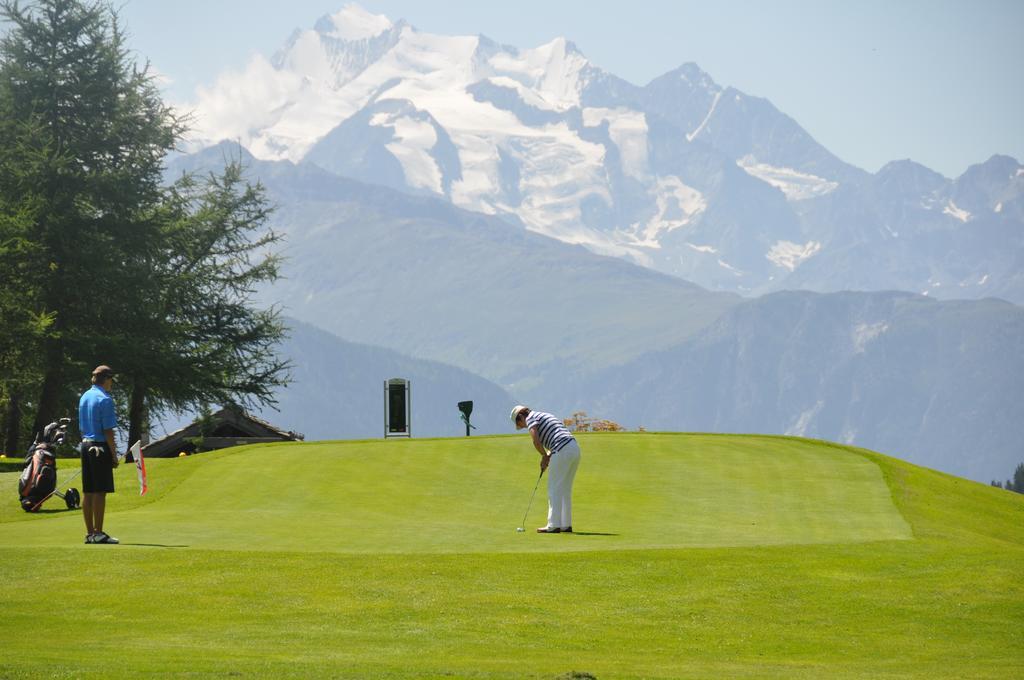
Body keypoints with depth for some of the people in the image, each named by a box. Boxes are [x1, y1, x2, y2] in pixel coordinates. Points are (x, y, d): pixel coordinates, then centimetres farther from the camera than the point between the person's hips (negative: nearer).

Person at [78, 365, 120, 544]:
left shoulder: (84, 397, 14)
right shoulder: (105, 399, -12)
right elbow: (108, 431, -15)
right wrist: (114, 455, -10)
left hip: (85, 445, 8)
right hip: (100, 447, -8)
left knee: (87, 492, 8)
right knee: (100, 492, -6)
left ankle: (90, 533, 10)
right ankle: (98, 533, -6)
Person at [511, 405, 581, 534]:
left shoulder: (531, 418, 3)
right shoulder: (544, 416, 31)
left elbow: (536, 440, -13)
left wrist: (544, 456, 3)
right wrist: (547, 457, 16)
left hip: (562, 451, -9)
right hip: (574, 447, 9)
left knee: (555, 489, -3)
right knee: (564, 490, 15)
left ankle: (554, 525, -4)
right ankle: (566, 525, 16)